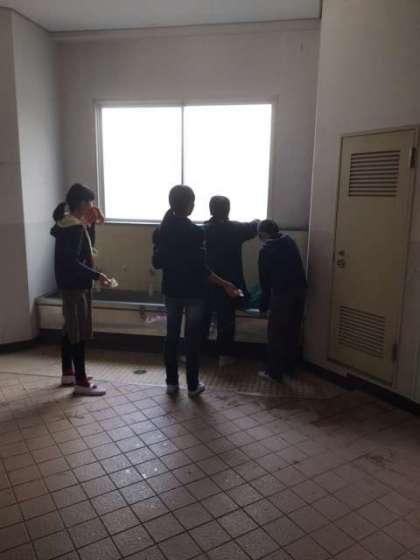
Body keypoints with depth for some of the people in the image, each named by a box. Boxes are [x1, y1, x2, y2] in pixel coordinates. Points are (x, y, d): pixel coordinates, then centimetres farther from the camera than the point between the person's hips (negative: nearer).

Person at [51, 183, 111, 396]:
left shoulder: (68, 224, 11)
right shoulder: (74, 228, -20)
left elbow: (87, 247, 18)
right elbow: (72, 262, -25)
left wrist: (91, 224, 9)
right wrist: (97, 275, -25)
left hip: (70, 284, 10)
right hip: (75, 286, -10)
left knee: (70, 329, 17)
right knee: (79, 333, -4)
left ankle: (68, 373, 29)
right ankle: (81, 382, 4)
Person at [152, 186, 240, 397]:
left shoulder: (162, 230, -1)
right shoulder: (195, 232, -18)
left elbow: (156, 262, 4)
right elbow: (201, 268, -18)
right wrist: (225, 284, -10)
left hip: (171, 290, 5)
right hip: (193, 291, -4)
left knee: (171, 335, 14)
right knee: (192, 338, 7)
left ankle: (171, 382, 22)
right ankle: (193, 385, 17)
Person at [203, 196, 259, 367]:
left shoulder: (203, 230, -5)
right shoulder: (235, 229, -8)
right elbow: (253, 228, 10)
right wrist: (256, 221, 32)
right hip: (228, 284, -2)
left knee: (202, 319, 15)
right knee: (226, 320, 8)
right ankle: (224, 355, 16)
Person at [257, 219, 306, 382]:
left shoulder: (265, 250, -2)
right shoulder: (289, 240, 14)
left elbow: (265, 280, 0)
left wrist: (264, 304, 10)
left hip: (282, 293, -6)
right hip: (299, 289, 6)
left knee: (275, 334, 4)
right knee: (293, 331, 16)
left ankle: (274, 372, 9)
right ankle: (289, 368, 27)